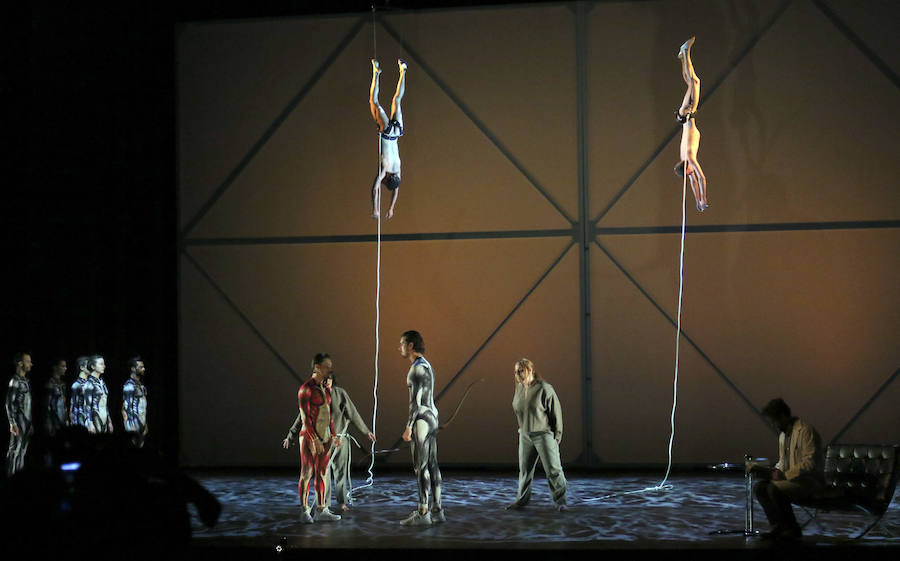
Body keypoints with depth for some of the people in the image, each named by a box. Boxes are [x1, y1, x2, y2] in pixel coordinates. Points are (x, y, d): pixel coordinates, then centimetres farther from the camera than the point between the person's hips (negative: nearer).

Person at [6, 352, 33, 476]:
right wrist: (12, 423, -19)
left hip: (28, 421, 8)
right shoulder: (15, 381, -11)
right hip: (19, 422, -8)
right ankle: (10, 477, -1)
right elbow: (9, 403, -14)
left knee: (23, 450, 10)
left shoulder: (26, 381, 13)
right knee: (15, 450, -5)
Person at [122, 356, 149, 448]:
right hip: (135, 426, -9)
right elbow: (125, 408, -17)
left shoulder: (140, 384, 15)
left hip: (142, 423, 9)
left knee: (141, 447, 7)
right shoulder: (129, 385, -13)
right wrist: (131, 427, -21)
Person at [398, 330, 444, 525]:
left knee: (420, 467, -7)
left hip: (422, 421, -10)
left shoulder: (418, 368, -16)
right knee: (431, 465, 9)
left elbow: (416, 400, -20)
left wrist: (408, 427, -20)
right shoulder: (427, 367, 16)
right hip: (431, 419, 10)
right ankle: (437, 510, 11)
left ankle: (422, 513, -5)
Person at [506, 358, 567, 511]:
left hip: (544, 434, -6)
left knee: (553, 469, -7)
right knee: (525, 468, 12)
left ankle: (560, 501, -3)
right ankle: (522, 499, 23)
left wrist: (558, 434, -8)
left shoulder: (544, 389, -15)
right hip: (525, 435, 6)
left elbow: (556, 411, -11)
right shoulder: (519, 388, 4)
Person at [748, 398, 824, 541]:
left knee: (775, 488, -29)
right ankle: (778, 528, -6)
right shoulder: (783, 435, 15)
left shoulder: (805, 430, -15)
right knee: (759, 488, -8)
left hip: (811, 480, -9)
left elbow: (810, 463, -22)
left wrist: (785, 475, -23)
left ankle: (792, 530, -14)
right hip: (792, 478, 9)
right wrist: (769, 471, 1)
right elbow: (782, 463, 21)